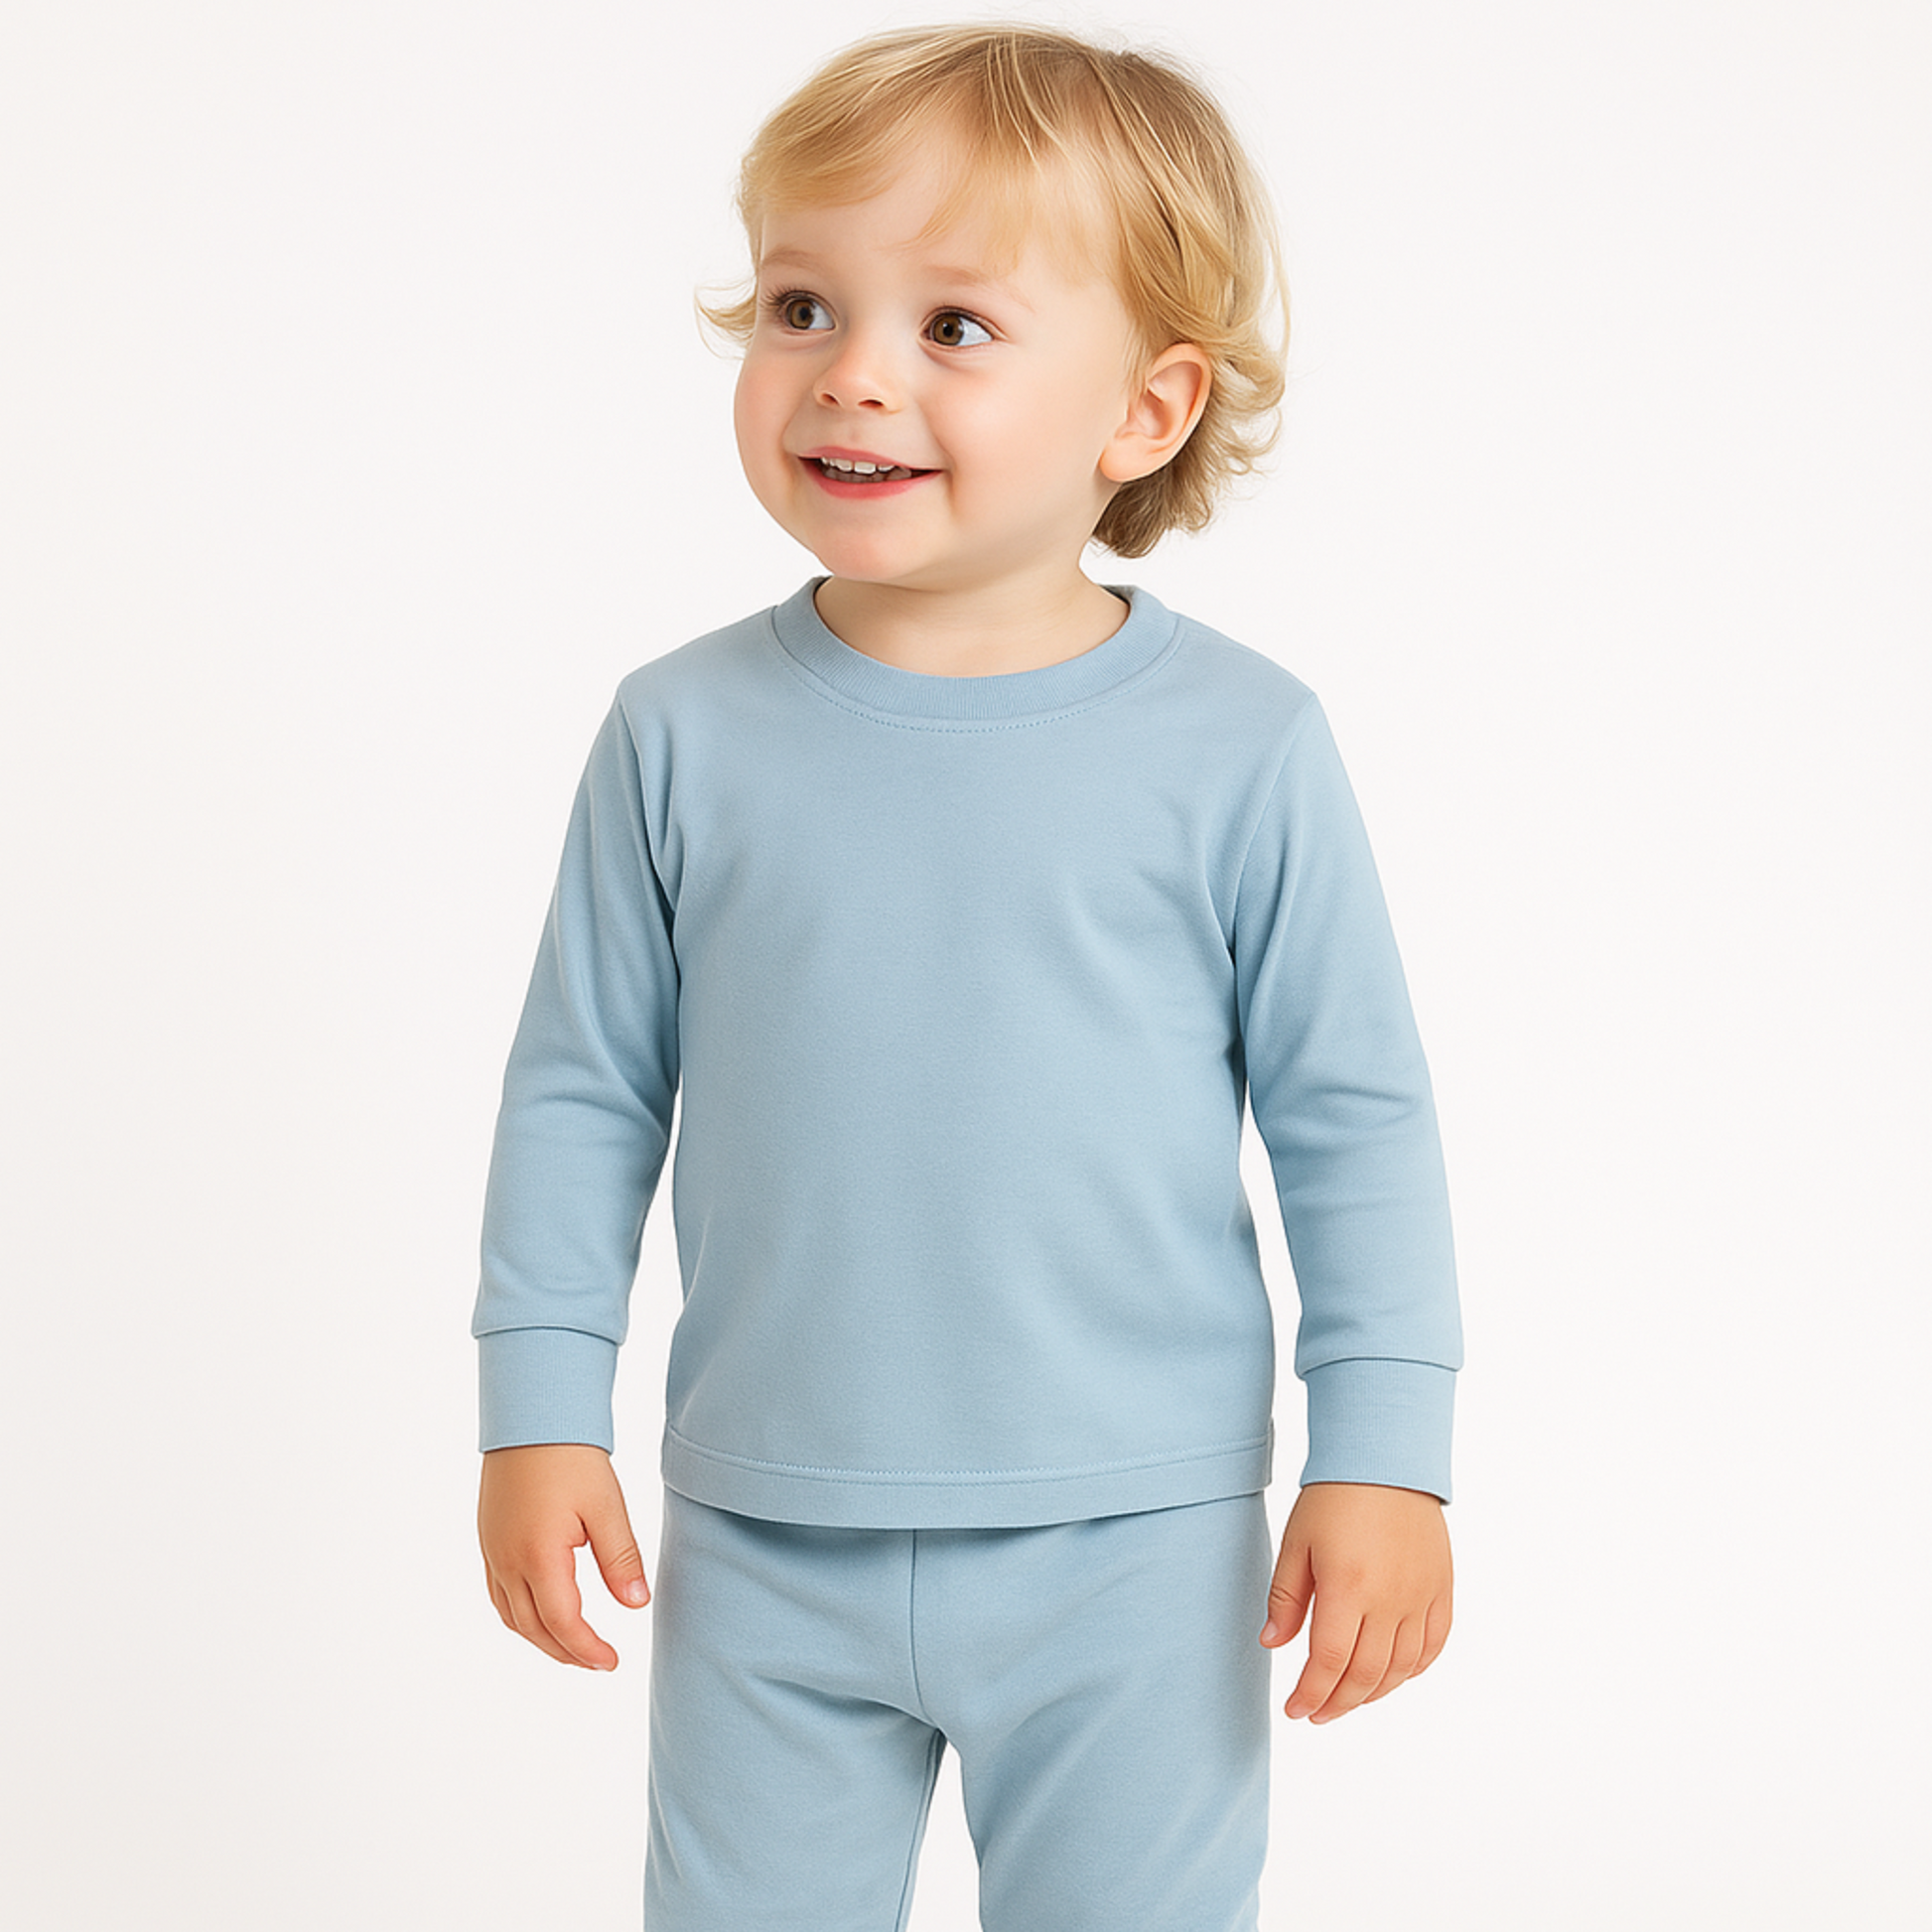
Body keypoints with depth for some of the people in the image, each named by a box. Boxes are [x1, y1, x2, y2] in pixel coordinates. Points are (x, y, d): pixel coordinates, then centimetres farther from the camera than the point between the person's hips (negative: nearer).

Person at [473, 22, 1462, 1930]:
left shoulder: (1238, 750, -9)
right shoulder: (686, 734, -4)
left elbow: (1354, 1117, -3)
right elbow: (585, 1089, 4)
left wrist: (1383, 1457, -5)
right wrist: (540, 1411, 2)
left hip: (1131, 1553, -1)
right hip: (763, 1542, 2)